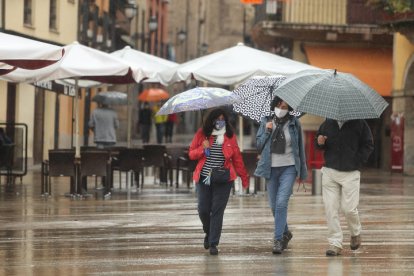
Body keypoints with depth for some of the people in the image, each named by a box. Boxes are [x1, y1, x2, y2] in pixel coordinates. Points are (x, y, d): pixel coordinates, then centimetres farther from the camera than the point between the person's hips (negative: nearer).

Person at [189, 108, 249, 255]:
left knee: (217, 211, -6)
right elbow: (191, 154, 8)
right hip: (204, 178, 1)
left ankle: (213, 244, -2)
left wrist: (244, 176, 9)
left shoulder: (230, 136, 5)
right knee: (203, 210, 0)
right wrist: (203, 148, -11)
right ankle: (208, 233, 31)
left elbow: (237, 157, 9)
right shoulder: (202, 134, 5)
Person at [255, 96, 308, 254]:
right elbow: (259, 145, 6)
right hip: (271, 169, 3)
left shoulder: (294, 123, 1)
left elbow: (300, 148, 7)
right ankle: (285, 233, 31)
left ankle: (278, 239, -14)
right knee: (274, 206, 8)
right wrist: (267, 131, -11)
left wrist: (302, 172, 8)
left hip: (289, 167, -3)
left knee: (281, 203, -16)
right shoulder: (266, 122, 6)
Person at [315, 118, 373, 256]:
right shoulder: (327, 124, 7)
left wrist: (357, 161, -6)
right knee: (331, 209, -2)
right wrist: (319, 143, -5)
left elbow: (368, 145, 4)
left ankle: (355, 233, 25)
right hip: (330, 172, 3)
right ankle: (335, 243, 5)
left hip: (350, 174, -3)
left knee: (349, 208, -4)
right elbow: (319, 139, 19)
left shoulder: (359, 124, -1)